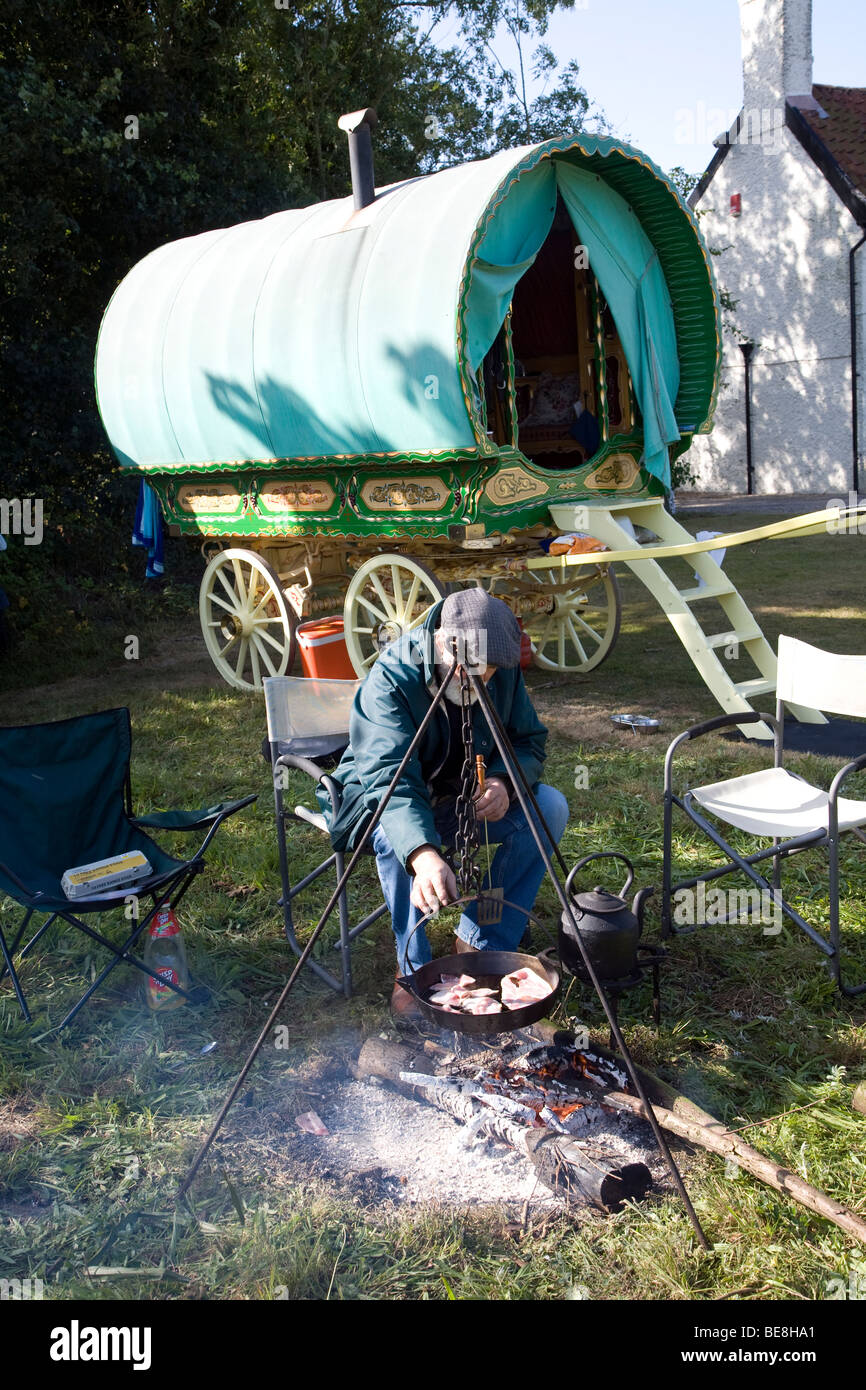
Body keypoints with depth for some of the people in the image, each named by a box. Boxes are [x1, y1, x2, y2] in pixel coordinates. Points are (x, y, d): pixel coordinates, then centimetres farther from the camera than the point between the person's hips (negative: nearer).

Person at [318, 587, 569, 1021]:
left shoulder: (504, 672, -12)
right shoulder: (391, 680, -29)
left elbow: (530, 741, 0)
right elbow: (390, 780, -40)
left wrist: (504, 780, -24)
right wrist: (424, 856, -58)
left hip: (468, 801, 5)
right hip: (388, 801, -4)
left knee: (550, 807, -18)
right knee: (397, 833, -37)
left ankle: (480, 944, -5)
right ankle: (412, 969, -15)